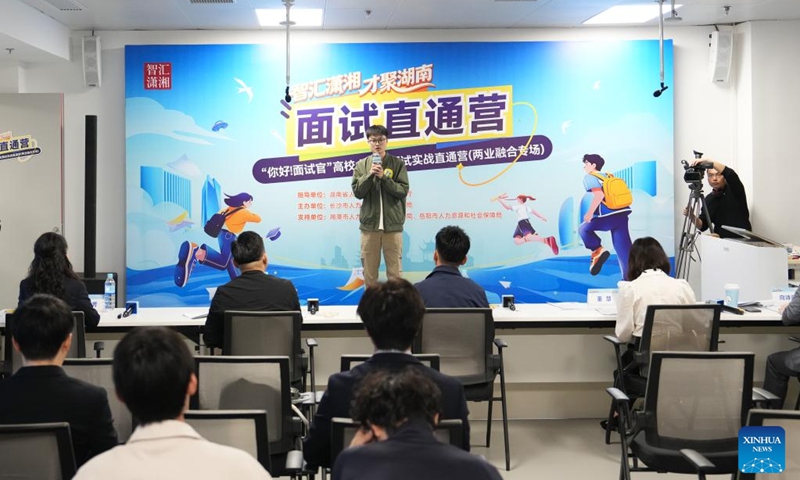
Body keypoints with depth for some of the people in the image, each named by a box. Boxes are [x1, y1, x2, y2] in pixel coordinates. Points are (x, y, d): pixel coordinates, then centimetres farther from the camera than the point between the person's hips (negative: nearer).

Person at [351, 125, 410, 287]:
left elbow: (403, 190, -5)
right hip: (369, 224, 1)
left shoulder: (398, 164, 2)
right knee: (369, 269, 7)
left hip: (392, 224, -1)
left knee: (395, 270, 3)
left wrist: (383, 177, -14)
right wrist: (370, 175, -14)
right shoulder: (361, 165, 6)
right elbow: (357, 192, -1)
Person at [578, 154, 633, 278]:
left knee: (583, 229, 17)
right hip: (622, 214, 7)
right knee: (623, 249, 7)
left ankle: (597, 250, -3)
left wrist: (590, 213, -11)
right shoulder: (608, 177, 26)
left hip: (608, 216, -7)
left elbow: (599, 195, -15)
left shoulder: (589, 178, 3)